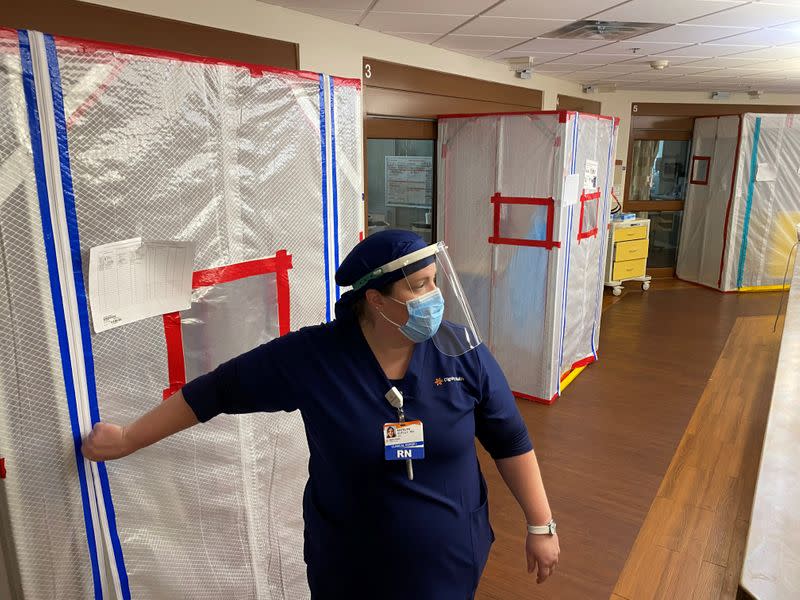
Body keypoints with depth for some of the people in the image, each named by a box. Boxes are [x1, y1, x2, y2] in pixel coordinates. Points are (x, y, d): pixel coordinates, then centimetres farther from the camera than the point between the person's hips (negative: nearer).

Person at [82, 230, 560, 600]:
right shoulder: (311, 357, -20)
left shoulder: (462, 351, -16)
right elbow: (219, 390, -10)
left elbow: (511, 441, -5)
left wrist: (541, 525, -1)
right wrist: (127, 439, -1)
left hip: (451, 559, 2)